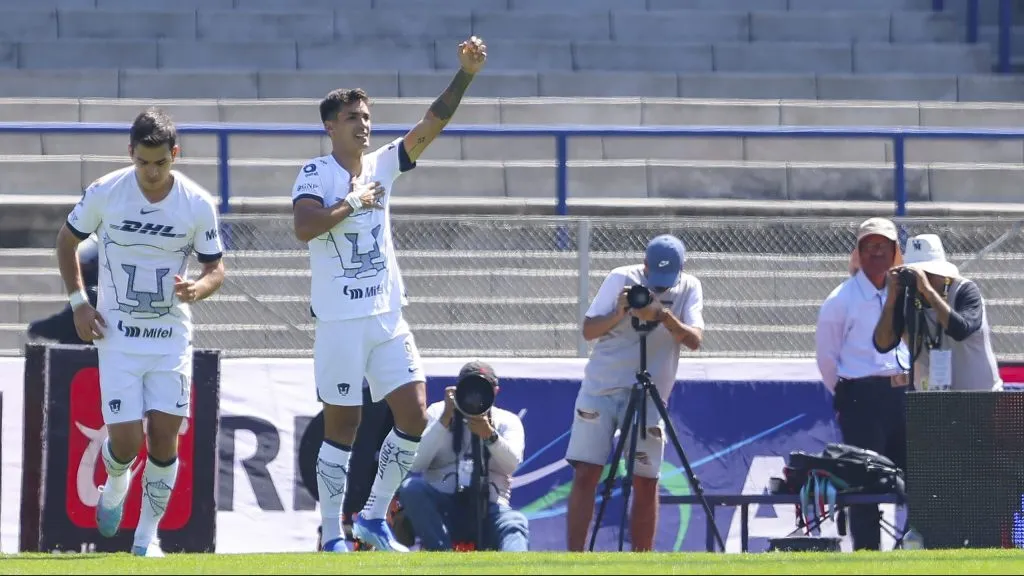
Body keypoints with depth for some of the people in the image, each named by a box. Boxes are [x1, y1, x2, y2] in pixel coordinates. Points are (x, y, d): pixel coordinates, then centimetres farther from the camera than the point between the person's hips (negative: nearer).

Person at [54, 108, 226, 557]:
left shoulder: (197, 204, -7)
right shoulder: (104, 193, -8)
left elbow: (216, 268, 3)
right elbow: (67, 240, 9)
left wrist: (197, 289, -20)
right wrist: (78, 302, 1)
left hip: (172, 335, 1)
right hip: (117, 334, -1)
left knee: (164, 435, -6)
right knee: (126, 441, -8)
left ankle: (147, 537, 9)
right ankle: (115, 486, 29)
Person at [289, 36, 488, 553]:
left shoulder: (381, 166, 10)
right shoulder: (316, 174, -6)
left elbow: (431, 124, 3)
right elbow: (304, 227, -23)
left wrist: (466, 74, -7)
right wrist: (355, 202, -16)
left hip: (387, 317, 5)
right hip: (339, 321, -5)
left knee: (414, 415, -3)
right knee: (342, 427, -1)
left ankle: (373, 518, 10)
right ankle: (331, 536, 7)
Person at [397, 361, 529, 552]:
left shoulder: (507, 421, 15)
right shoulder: (438, 412, 14)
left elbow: (512, 463, -6)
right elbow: (415, 463, -3)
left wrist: (490, 434, -24)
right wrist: (445, 420, -10)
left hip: (488, 509, -1)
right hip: (441, 509, 1)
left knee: (515, 522, -33)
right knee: (411, 487, -29)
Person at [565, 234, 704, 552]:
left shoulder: (689, 289, -2)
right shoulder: (621, 279, -5)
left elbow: (694, 339, -15)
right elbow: (588, 330, -8)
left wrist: (663, 316, -31)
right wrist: (620, 313, -26)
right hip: (601, 389, -1)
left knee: (646, 483, 1)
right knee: (585, 475, -7)